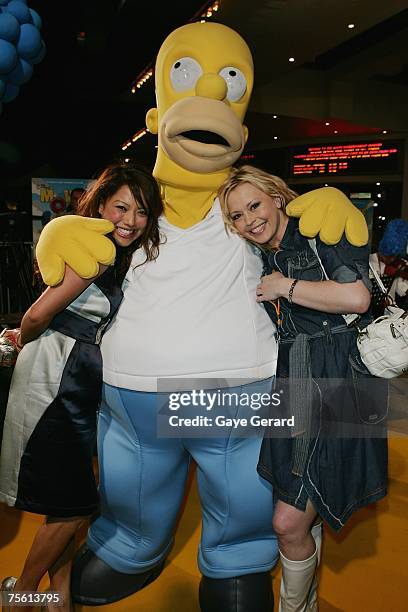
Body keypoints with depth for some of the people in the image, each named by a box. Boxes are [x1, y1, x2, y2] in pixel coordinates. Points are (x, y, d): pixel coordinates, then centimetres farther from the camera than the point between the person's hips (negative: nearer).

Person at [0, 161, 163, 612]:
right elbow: (40, 313, -18)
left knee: (67, 502, 17)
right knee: (72, 505, 1)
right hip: (54, 383, -9)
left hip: (78, 385, 9)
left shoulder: (120, 253, 10)